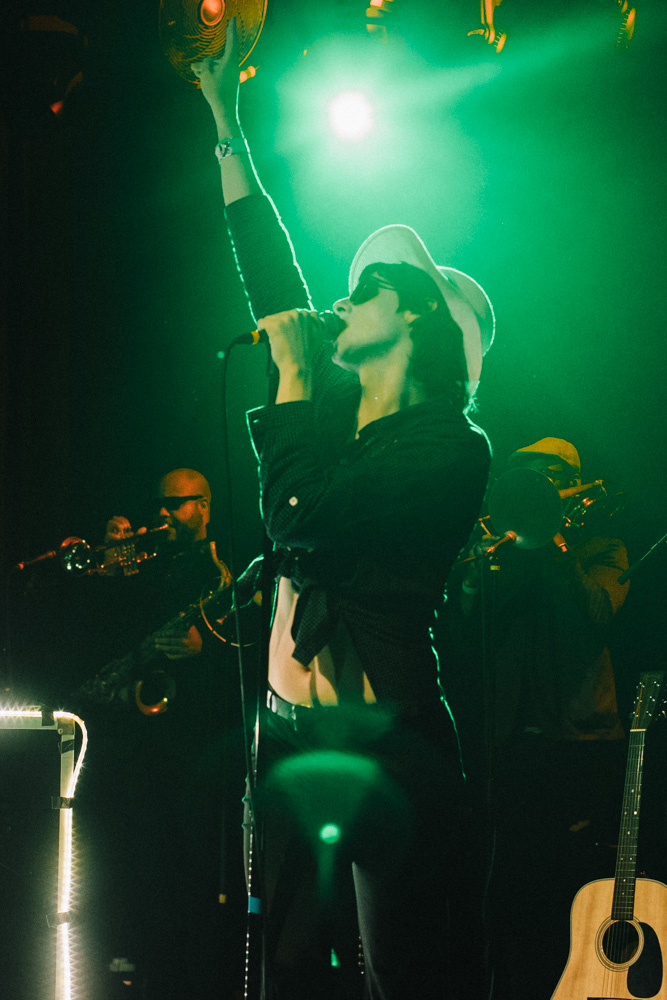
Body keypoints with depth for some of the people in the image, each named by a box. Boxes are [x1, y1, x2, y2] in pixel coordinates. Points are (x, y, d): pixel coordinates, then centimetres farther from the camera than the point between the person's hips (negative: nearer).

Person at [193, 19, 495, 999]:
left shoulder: (451, 448, -9)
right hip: (293, 731, 7)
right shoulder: (339, 406, 11)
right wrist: (226, 122, 22)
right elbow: (273, 277, 19)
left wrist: (292, 382, -10)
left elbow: (302, 530, -20)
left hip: (386, 743, -7)